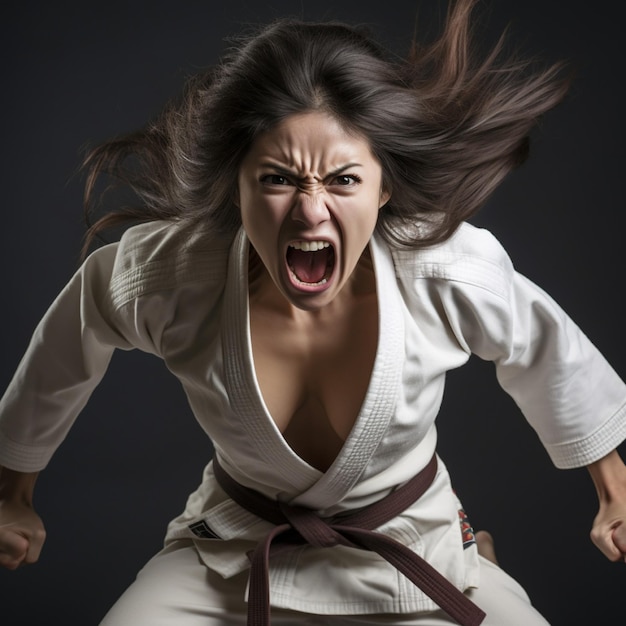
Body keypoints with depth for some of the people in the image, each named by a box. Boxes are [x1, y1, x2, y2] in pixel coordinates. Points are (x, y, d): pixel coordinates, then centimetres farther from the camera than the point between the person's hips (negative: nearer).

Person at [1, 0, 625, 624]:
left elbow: (552, 356, -4)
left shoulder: (447, 273, -26)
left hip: (410, 551, 0)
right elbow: (63, 350, -4)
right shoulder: (165, 273, -26)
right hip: (233, 554, 1)